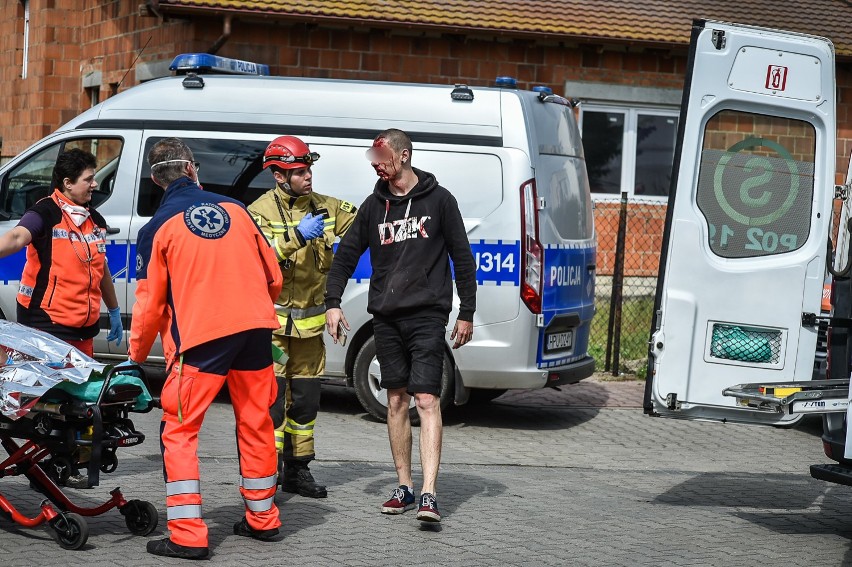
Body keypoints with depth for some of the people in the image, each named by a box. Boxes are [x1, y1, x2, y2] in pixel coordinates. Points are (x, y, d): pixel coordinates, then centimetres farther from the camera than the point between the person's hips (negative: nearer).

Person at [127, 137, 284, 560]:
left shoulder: (159, 228, 1)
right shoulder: (234, 209, 12)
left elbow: (151, 302, 2)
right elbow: (272, 276, 15)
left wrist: (137, 354, 16)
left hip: (202, 335, -4)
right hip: (255, 327, 4)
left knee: (179, 430, 1)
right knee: (255, 424, 16)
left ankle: (188, 535, -6)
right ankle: (262, 519, 27)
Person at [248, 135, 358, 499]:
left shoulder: (325, 207, 7)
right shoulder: (260, 211, -8)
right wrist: (297, 235, -33)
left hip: (310, 319, 5)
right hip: (272, 318, -5)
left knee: (306, 397, 11)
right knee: (272, 396, -10)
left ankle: (298, 469, 22)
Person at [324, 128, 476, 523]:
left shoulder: (438, 200, 1)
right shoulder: (374, 206, 11)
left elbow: (462, 257, 4)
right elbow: (346, 254, 16)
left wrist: (466, 313, 1)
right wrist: (332, 302, 6)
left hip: (427, 315, -5)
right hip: (386, 317, 5)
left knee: (426, 400, -12)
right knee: (396, 401, 8)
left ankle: (429, 495, -18)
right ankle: (404, 488, 17)